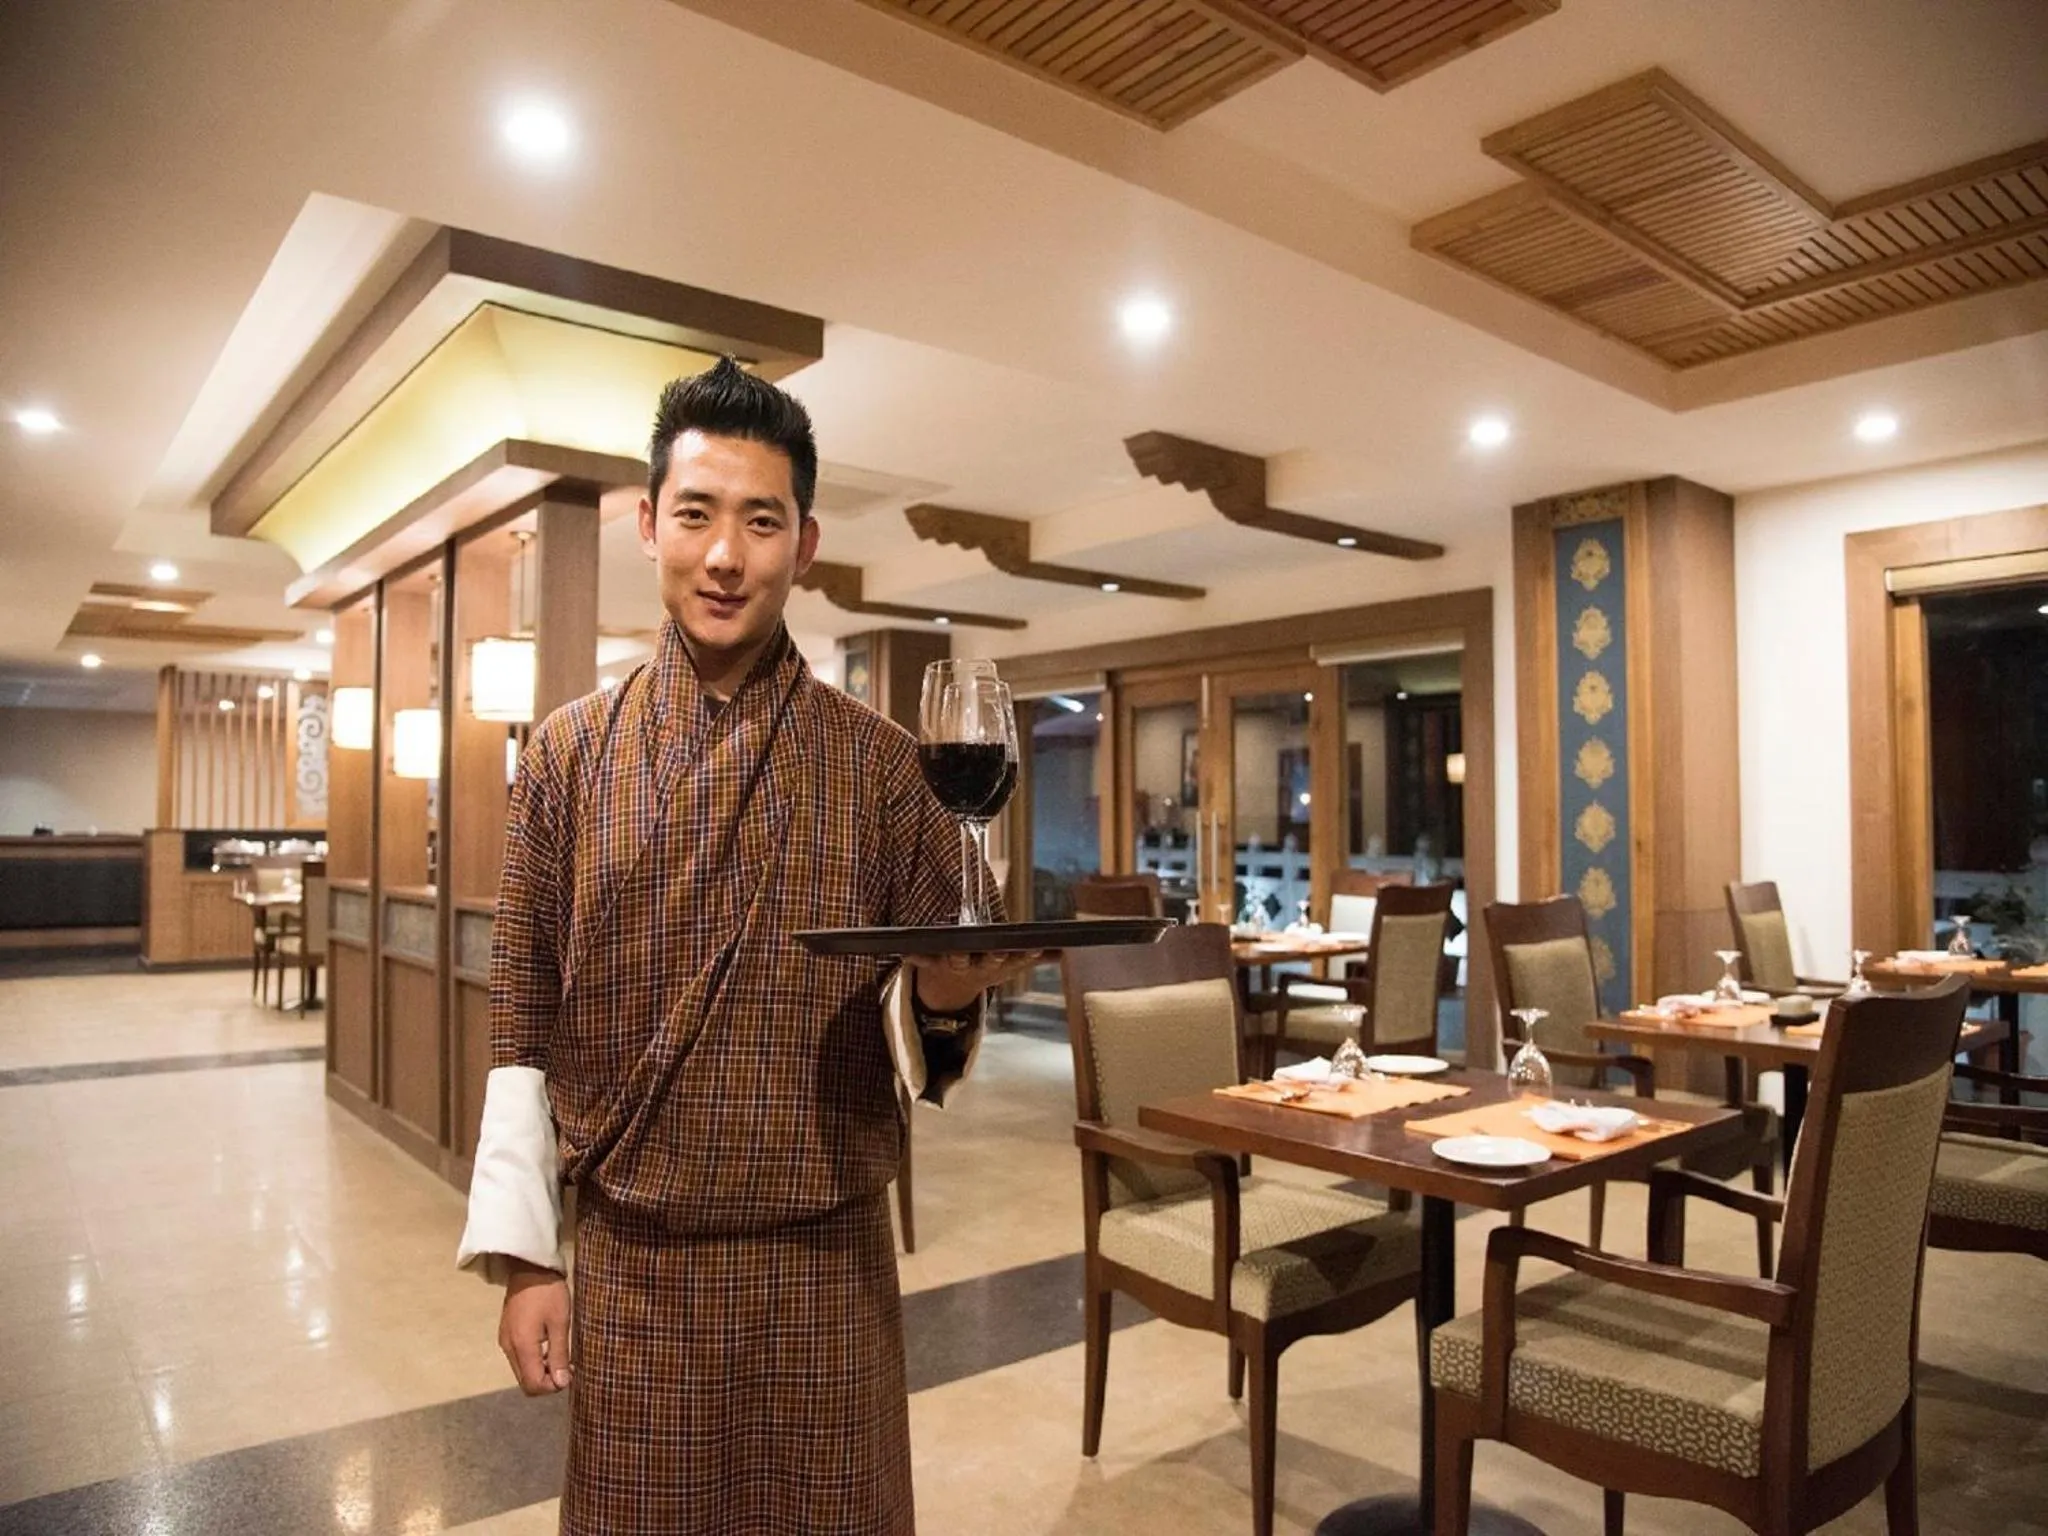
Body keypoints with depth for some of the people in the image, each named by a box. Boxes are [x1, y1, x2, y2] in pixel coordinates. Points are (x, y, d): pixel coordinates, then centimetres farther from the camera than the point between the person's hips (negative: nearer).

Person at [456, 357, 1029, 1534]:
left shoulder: (883, 761, -4)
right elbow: (526, 1030, 2)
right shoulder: (568, 755, -1)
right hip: (633, 1263, 1)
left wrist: (949, 995, -23)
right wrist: (522, 1256, -1)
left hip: (827, 1262, 0)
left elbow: (924, 1023, -1)